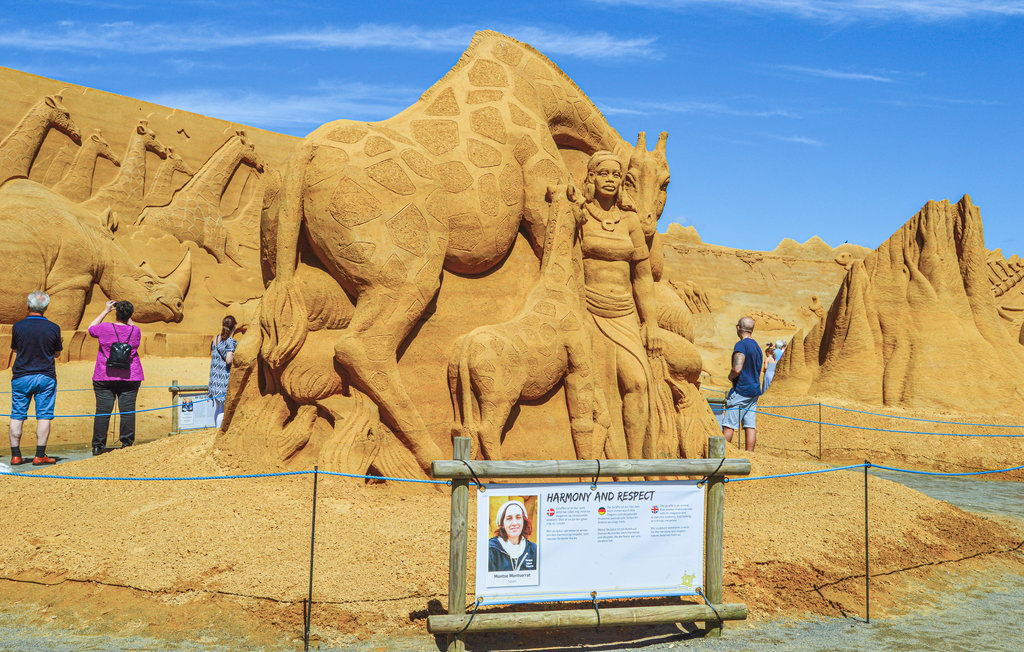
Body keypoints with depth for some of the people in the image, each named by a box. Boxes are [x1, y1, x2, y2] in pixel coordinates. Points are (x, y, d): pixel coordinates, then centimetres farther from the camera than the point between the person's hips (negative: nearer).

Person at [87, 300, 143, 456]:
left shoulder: (105, 328, -6)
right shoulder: (135, 331, 0)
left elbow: (91, 328, 17)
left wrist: (106, 311, 18)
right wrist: (127, 317, 23)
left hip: (104, 378, -1)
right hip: (130, 378, 1)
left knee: (102, 411, 2)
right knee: (127, 411, 2)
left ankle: (98, 446, 4)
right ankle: (127, 444, 2)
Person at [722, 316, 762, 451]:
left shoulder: (741, 345, -13)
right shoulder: (757, 346, 15)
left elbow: (737, 369, -23)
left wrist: (730, 377, -3)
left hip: (741, 391, -9)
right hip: (754, 390, 9)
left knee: (728, 426, -4)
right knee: (750, 426, 5)